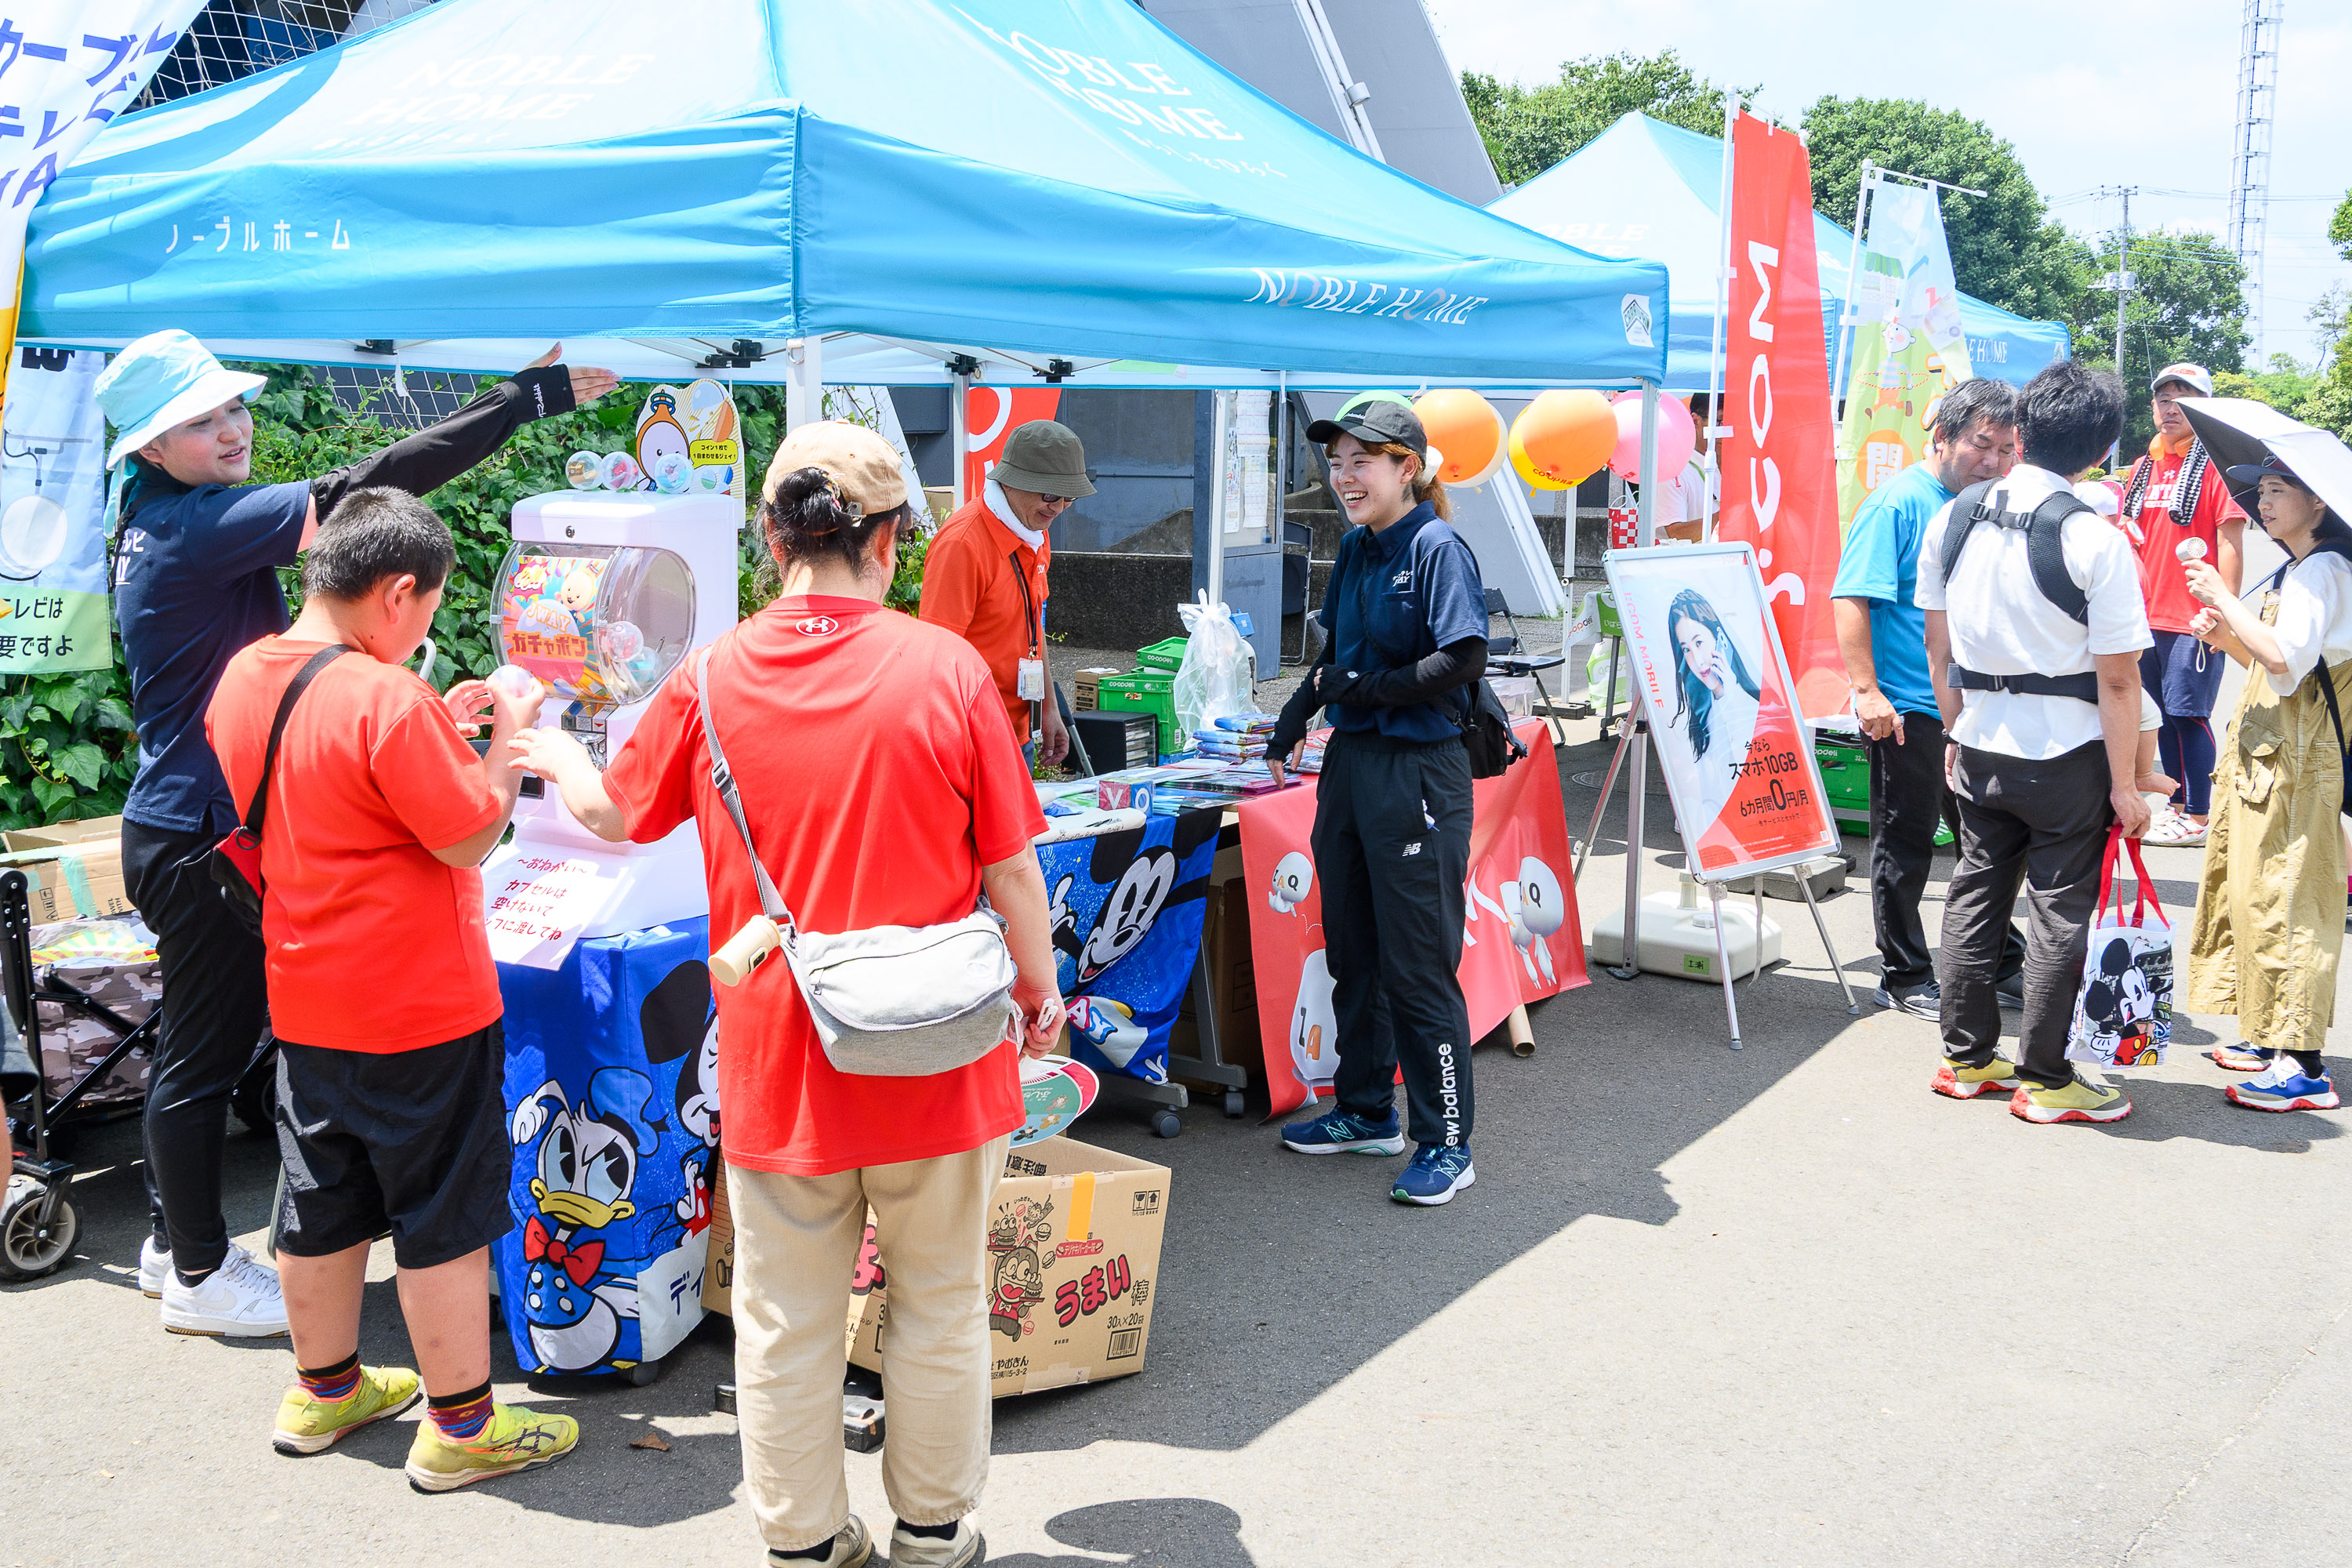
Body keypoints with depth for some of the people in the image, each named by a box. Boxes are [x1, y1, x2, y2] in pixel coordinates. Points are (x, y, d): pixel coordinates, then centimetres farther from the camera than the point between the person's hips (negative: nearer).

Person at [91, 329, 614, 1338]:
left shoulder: (159, 525, 10)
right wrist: (525, 398, -27)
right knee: (203, 1051, 2)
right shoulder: (196, 528, -21)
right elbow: (358, 493, -28)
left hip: (183, 827, 10)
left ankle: (172, 1240, 35)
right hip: (200, 839, -10)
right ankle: (199, 1275, 16)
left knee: (198, 1040, 20)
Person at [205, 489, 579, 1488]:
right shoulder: (385, 701, -24)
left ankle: (324, 1391, 36)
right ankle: (460, 1425, 16)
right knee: (444, 1218, 5)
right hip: (419, 1006, -8)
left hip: (304, 1002, 8)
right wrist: (508, 732, -6)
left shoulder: (242, 680, 3)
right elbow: (472, 836, -19)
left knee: (322, 1204, 20)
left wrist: (440, 725, 11)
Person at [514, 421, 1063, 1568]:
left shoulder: (712, 678, -6)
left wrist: (553, 756, 33)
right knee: (940, 1304, 16)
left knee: (786, 1321, 15)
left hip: (778, 1060, 1)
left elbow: (614, 814, 11)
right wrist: (1039, 993, 11)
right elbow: (1012, 871, -7)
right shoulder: (946, 668, -12)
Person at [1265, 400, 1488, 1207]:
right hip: (1350, 761, 8)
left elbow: (1462, 663, -20)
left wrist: (1359, 687, -15)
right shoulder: (1355, 549, 12)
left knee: (1418, 965, -3)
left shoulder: (1437, 549, -12)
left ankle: (1446, 1144, 8)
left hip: (1418, 772, -8)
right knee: (1352, 951, 16)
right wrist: (1300, 708, 7)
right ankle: (1366, 1111, 32)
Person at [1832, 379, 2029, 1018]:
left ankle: (2001, 968, 29)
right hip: (1908, 712, -8)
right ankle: (1906, 978, 16)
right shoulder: (1898, 502, -12)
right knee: (1905, 845, 4)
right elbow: (1852, 599, -18)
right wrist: (1866, 691, -24)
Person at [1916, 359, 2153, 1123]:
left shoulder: (1952, 519, -1)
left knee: (1974, 894, 15)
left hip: (1980, 745, 5)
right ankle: (2044, 1080, 12)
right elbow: (2116, 679, -14)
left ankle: (1966, 1058, 24)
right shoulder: (2096, 542, -16)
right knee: (2060, 911, 5)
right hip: (2068, 754, -5)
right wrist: (2124, 785, -6)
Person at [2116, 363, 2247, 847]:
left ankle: (2198, 817, 4)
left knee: (2189, 713, -4)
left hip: (2193, 620, -6)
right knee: (2163, 715, 11)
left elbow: (2230, 540, -9)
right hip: (2144, 616, 6)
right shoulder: (2143, 468, 14)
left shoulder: (2215, 465, -5)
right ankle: (2178, 806, 21)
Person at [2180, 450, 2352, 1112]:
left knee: (2283, 897, -11)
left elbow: (2286, 657, -25)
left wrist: (2223, 598, -18)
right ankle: (2272, 1039, 19)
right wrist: (2226, 635, 3)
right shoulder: (2295, 571, 19)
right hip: (2263, 745, 10)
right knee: (2252, 888, 12)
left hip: (2296, 757, -10)